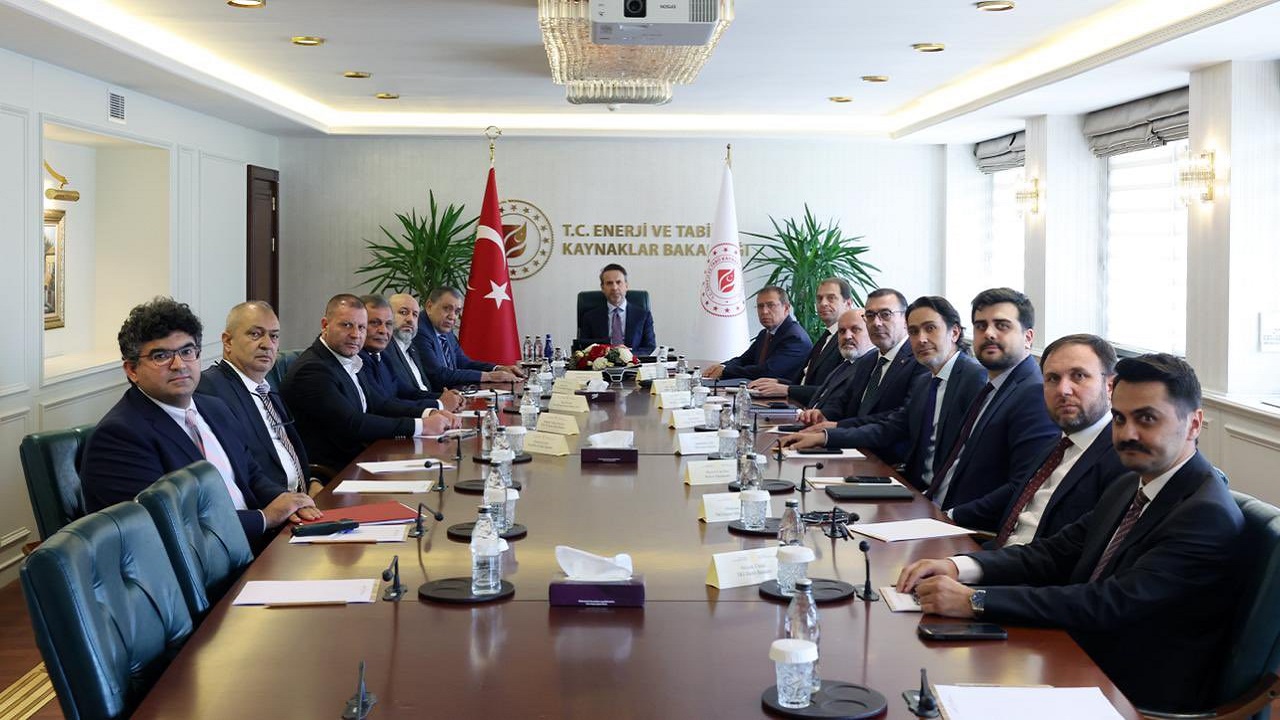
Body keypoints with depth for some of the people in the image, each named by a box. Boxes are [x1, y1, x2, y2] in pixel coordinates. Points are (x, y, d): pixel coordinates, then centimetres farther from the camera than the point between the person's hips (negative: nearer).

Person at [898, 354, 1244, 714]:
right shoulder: (1129, 486, 10)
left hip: (1140, 704, -7)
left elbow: (1111, 604, -26)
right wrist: (957, 567, -11)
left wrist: (974, 601, -30)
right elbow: (1054, 553, 7)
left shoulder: (1208, 515, -19)